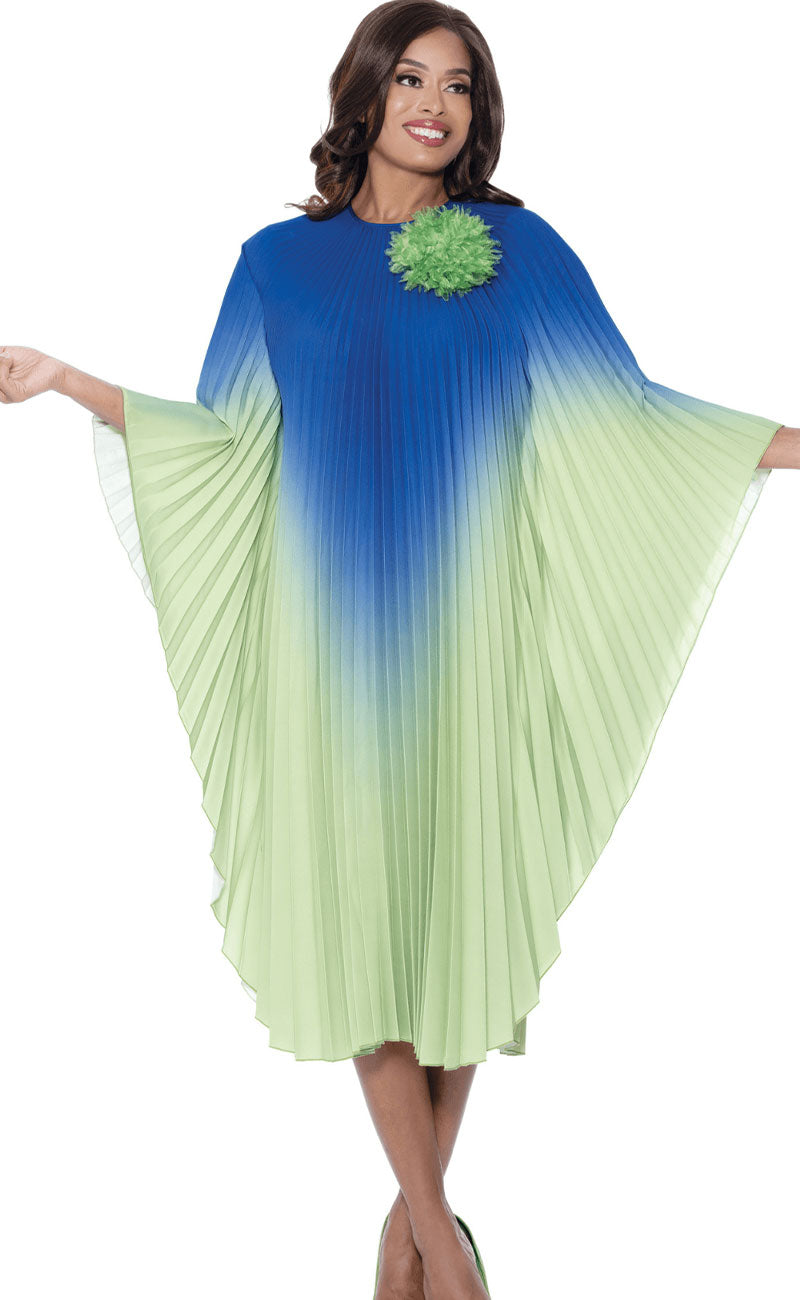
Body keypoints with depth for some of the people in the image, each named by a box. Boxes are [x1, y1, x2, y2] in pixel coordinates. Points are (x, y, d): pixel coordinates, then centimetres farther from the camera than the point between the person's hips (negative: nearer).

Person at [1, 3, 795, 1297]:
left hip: (467, 631, 0)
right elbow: (223, 440, 10)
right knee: (361, 898, 0)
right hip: (331, 630, 1)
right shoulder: (281, 260, 10)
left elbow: (620, 415, 3)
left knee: (462, 893, 2)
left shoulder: (518, 249, 7)